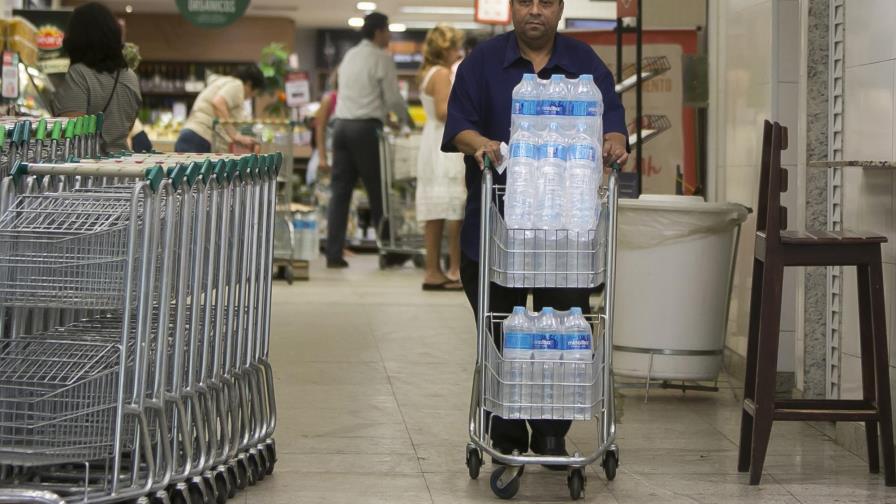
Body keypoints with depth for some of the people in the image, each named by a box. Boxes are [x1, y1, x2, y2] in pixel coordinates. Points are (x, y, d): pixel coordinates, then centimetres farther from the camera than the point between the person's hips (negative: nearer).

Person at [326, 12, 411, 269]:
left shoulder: (350, 55, 18)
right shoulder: (381, 58, -4)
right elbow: (392, 97, -6)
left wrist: (384, 113, 29)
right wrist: (406, 119, 12)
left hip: (342, 124, 6)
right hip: (365, 128, -6)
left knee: (340, 191, 3)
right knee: (377, 190, 2)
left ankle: (334, 254, -2)